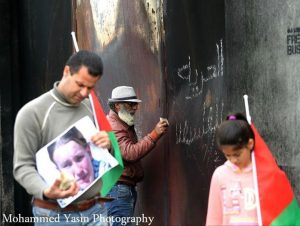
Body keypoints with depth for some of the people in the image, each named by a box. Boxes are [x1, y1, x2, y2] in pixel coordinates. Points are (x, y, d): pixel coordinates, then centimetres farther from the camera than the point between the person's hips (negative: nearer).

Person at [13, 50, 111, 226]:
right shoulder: (32, 113, -7)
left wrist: (107, 146, -8)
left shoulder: (92, 109, 7)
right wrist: (45, 192, -27)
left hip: (95, 209, 4)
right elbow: (23, 166, -9)